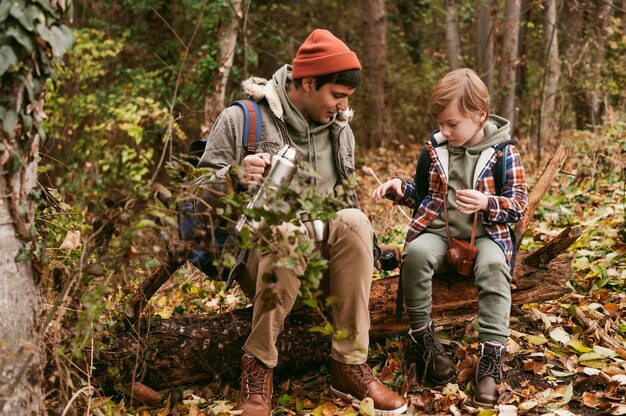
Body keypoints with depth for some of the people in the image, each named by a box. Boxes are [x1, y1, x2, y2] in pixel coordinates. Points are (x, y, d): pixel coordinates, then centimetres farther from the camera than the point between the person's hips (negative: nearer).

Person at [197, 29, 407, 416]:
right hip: (258, 256, -4)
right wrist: (237, 179, -29)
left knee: (353, 221, -29)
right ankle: (258, 365, -22)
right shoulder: (242, 118, -5)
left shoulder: (340, 128, 11)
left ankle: (350, 365, -24)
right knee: (288, 232, -39)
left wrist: (359, 249, 0)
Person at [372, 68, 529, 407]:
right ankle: (423, 338, -16)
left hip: (486, 235, -2)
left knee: (493, 265, -36)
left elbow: (519, 204, -5)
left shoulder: (503, 153, -3)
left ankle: (491, 354, -31)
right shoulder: (435, 147, 8)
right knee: (416, 252, -31)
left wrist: (487, 203, -24)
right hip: (439, 230, 3)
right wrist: (401, 188, 1)